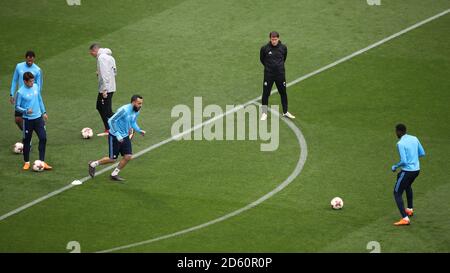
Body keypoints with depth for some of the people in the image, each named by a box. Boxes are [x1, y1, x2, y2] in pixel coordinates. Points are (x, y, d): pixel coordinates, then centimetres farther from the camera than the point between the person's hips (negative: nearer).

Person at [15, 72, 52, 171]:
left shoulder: (36, 87, 0)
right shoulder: (20, 92, -16)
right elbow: (17, 107, -10)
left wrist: (44, 112, 15)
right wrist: (26, 111, -27)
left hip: (38, 118, 4)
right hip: (28, 120, -4)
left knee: (43, 138, -4)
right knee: (27, 141, 6)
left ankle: (42, 162, 2)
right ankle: (26, 162, 22)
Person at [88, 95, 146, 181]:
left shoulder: (136, 112, -1)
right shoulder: (124, 110, -27)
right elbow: (111, 121, -25)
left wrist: (139, 130, 1)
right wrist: (117, 135, -27)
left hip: (125, 136, 7)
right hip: (114, 137, -7)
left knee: (128, 156, -2)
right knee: (112, 159, 0)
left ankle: (114, 174, 15)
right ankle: (93, 164, 23)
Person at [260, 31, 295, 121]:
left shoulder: (283, 48, -4)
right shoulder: (265, 48, -10)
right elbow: (262, 59, 6)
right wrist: (268, 66, 10)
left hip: (280, 74, 2)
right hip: (268, 75, -2)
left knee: (283, 93, 12)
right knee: (266, 93, 2)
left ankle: (285, 112, 27)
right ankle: (264, 113, 15)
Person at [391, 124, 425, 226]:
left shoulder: (400, 144, -19)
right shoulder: (414, 139, 4)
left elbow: (404, 161, -22)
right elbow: (422, 153, 11)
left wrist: (395, 167, -4)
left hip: (407, 171, -8)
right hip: (416, 169, 8)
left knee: (397, 193, 1)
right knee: (408, 186, 37)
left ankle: (405, 218, -10)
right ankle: (410, 209, 46)